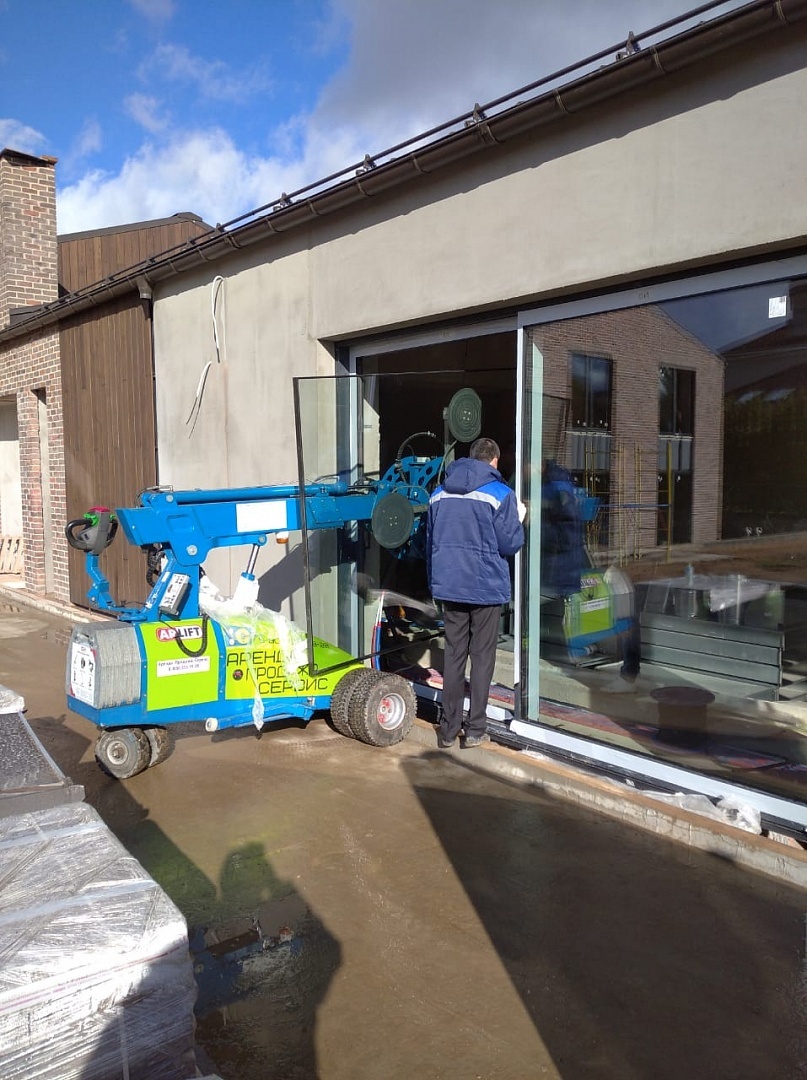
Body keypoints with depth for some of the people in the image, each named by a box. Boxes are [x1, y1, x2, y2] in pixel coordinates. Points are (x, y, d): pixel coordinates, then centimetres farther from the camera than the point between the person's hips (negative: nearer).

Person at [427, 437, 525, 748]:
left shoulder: (439, 493, 8)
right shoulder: (501, 494, -8)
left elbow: (430, 542, 14)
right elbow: (509, 544, -8)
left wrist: (434, 580, 24)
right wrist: (519, 520, 11)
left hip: (448, 586, 4)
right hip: (487, 587, -4)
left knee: (453, 655, 10)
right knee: (482, 657, 7)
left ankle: (448, 729, 14)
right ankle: (475, 728, 11)